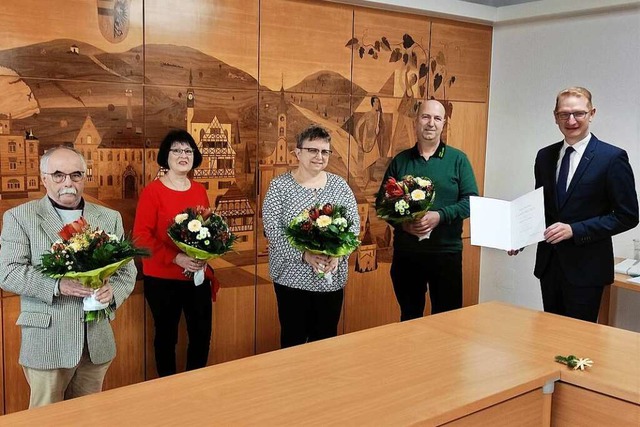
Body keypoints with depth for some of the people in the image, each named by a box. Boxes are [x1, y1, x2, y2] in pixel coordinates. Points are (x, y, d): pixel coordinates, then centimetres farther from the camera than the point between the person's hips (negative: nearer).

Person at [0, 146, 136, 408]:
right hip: (46, 341, -3)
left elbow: (127, 269, 9)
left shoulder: (109, 218, 9)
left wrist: (113, 289, -13)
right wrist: (58, 285, -22)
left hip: (98, 341, 3)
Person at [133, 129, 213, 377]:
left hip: (198, 276, 5)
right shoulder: (152, 191, -10)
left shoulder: (200, 190, 7)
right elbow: (141, 236, -15)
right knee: (166, 335, 9)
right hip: (162, 278, -5)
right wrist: (176, 258, -23)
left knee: (202, 334, 10)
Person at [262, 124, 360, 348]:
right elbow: (272, 230, -12)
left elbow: (354, 224, 3)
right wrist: (305, 255, -24)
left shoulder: (339, 185, 5)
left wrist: (338, 253, -15)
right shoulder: (280, 186, -5)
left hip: (331, 278, 3)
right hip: (293, 276, -2)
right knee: (293, 339, 8)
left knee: (327, 338, 13)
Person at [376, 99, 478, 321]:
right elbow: (381, 200, 7)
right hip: (405, 252, 2)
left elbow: (471, 200, -4)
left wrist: (439, 216, -19)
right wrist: (402, 222, -11)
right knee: (409, 318, 15)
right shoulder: (400, 160, 7)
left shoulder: (458, 159, 2)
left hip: (446, 252, -2)